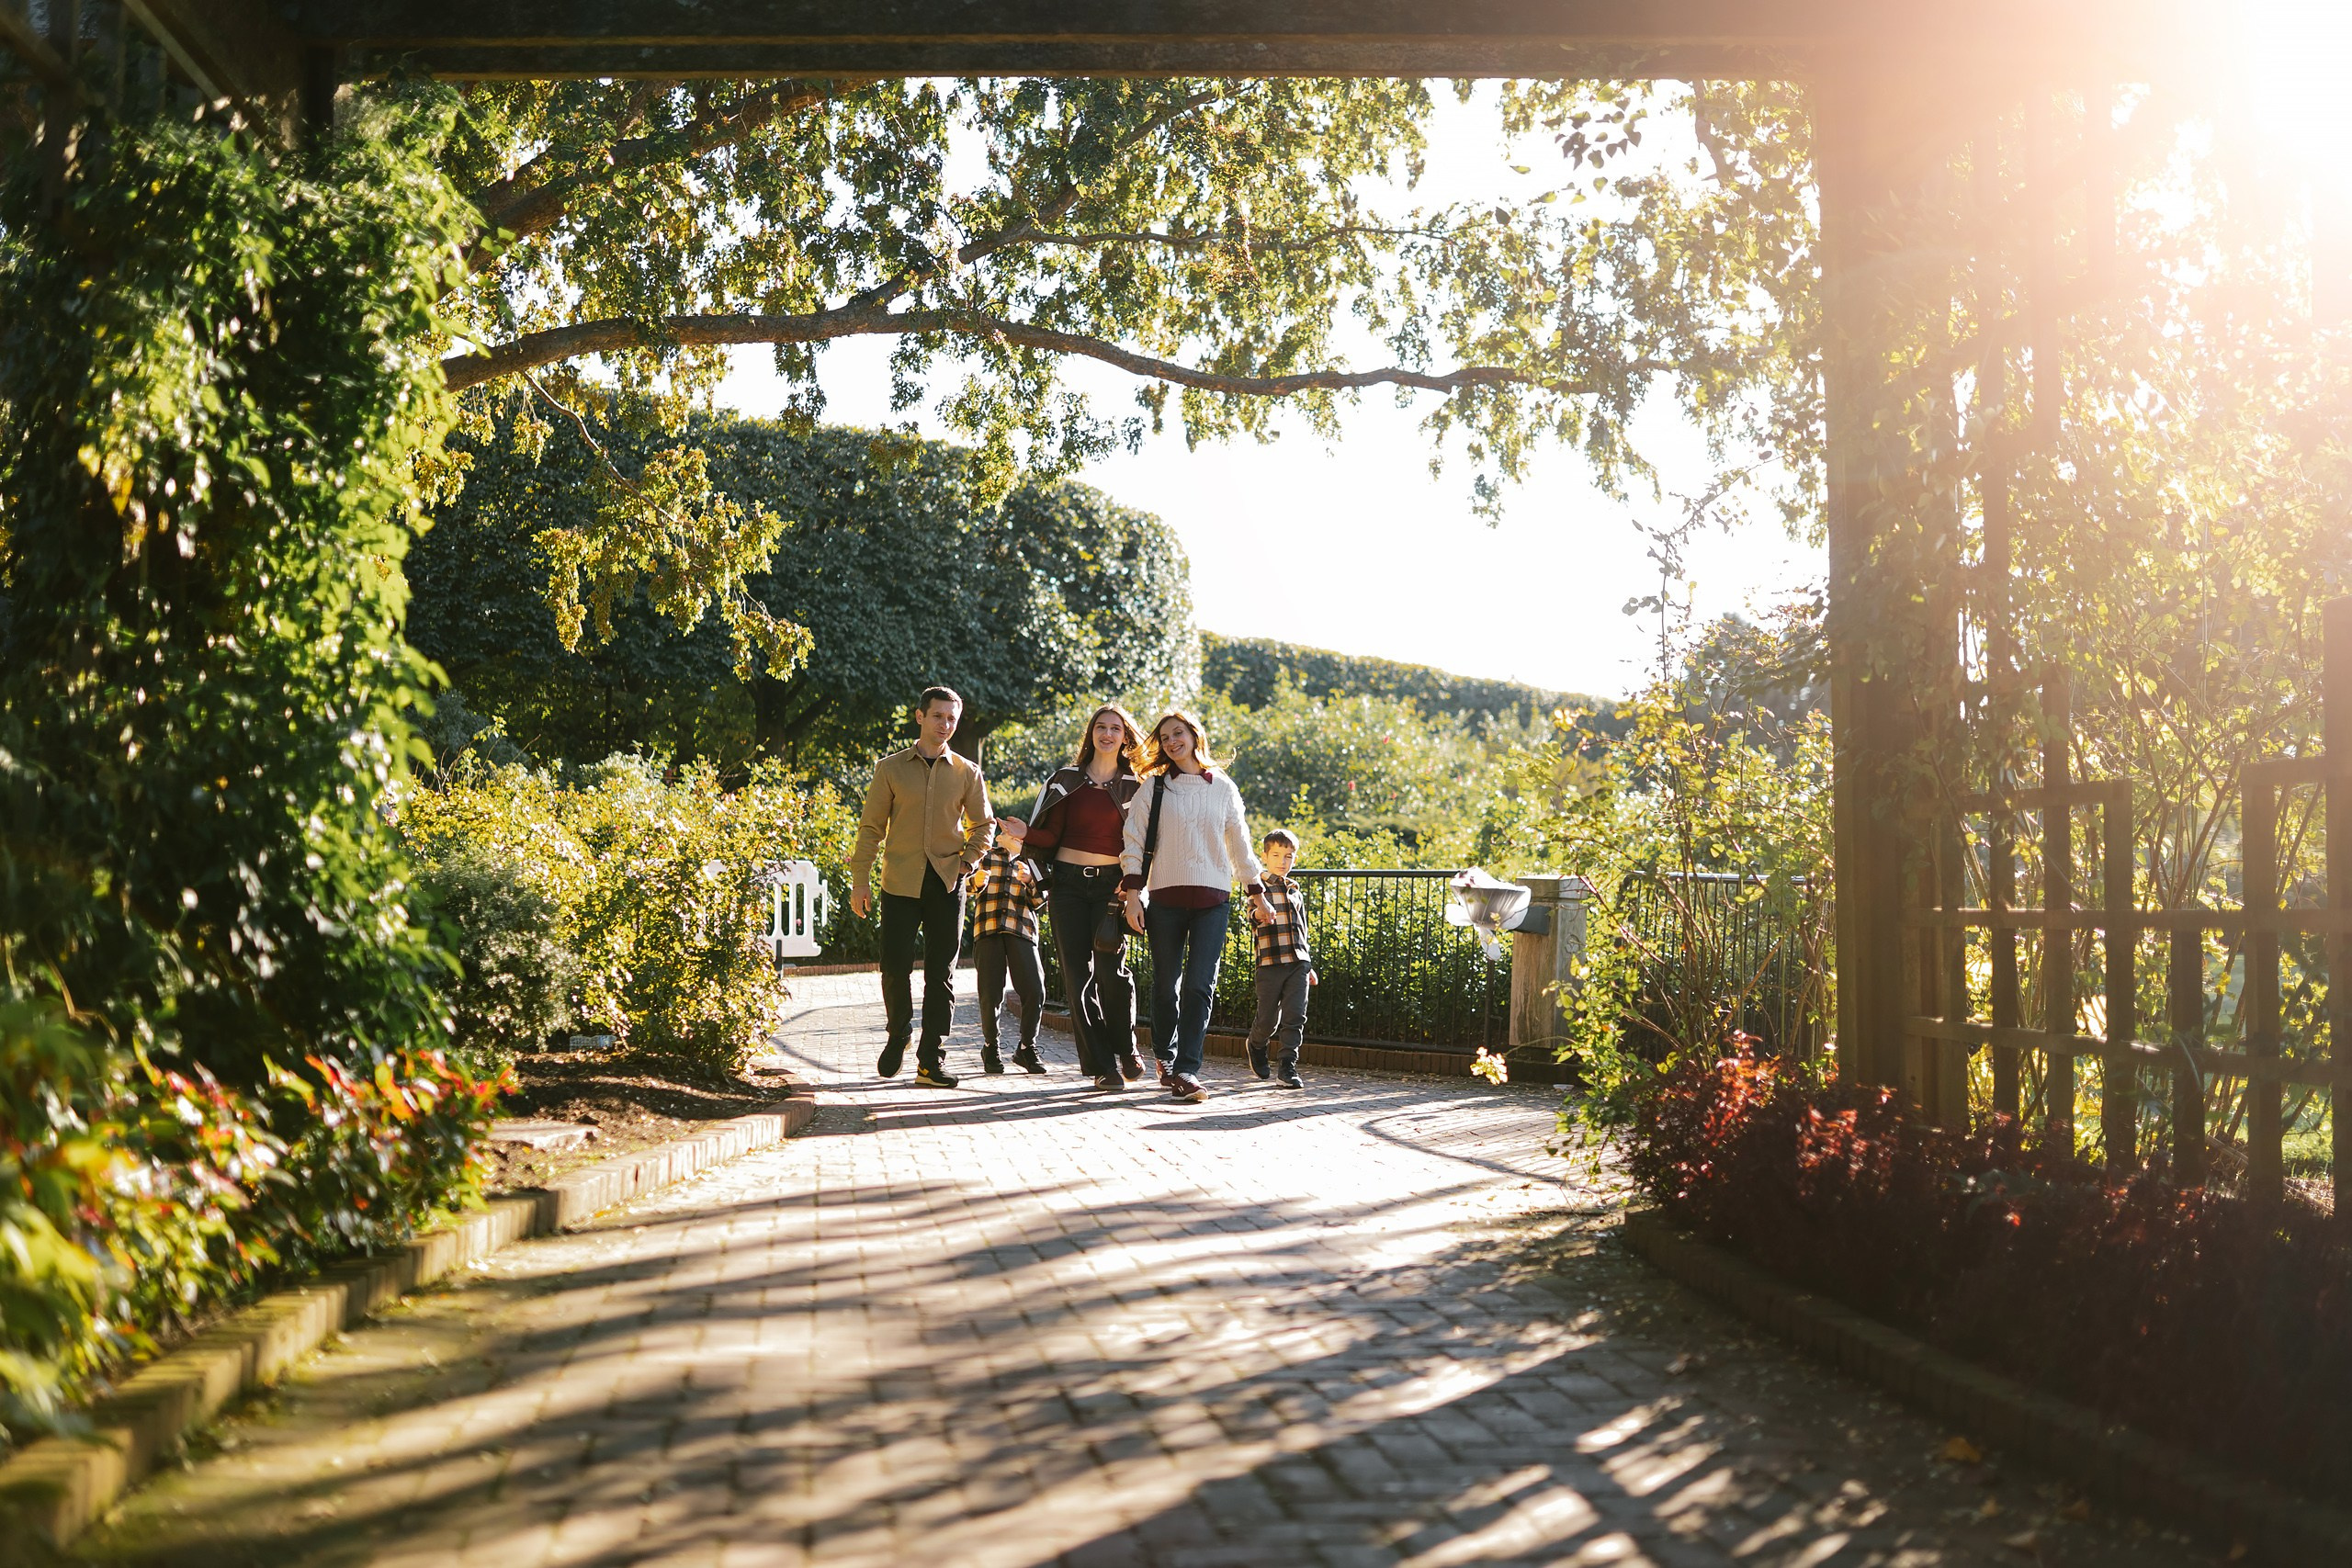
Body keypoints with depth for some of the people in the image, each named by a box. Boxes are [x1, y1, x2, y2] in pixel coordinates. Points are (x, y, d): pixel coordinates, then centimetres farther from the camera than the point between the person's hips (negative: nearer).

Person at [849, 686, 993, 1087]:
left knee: (941, 974, 0)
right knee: (895, 966, -4)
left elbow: (984, 824, 17)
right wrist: (860, 880, 1)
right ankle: (898, 1036, 22)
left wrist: (968, 861, 2)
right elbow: (871, 826, 5)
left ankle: (932, 1060, 5)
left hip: (947, 884, 1)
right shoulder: (891, 768, 5)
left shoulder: (967, 772, 8)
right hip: (900, 883, -1)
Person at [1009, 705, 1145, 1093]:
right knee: (1077, 974, -4)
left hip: (1110, 885, -1)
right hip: (1068, 882, 2)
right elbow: (1051, 836, 6)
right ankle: (1102, 1065, 1)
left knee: (1111, 969, -13)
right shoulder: (1067, 779, 9)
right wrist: (1024, 832, -12)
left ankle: (1125, 1050, 10)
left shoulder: (1134, 785, 7)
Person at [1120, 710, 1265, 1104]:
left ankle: (1186, 1070, -14)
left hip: (1213, 897, 0)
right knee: (1166, 983, 5)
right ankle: (1165, 1060, 21)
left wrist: (1257, 893, 18)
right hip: (1165, 897, 0)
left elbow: (1239, 842, 17)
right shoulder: (1154, 788, 5)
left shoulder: (1222, 788, 10)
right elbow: (1133, 842, 4)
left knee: (1200, 984, -11)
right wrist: (1132, 892, -6)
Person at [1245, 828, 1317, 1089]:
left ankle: (1287, 1066, -1)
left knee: (1295, 1016, -5)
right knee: (1268, 1018, 3)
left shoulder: (1295, 892, 18)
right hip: (1270, 962, -4)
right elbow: (1253, 911, -18)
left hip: (1298, 962, 4)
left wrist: (1309, 965, 24)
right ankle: (1256, 1046, 33)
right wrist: (1262, 913, -42)